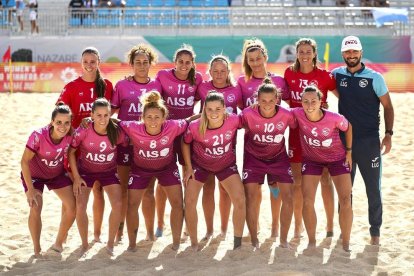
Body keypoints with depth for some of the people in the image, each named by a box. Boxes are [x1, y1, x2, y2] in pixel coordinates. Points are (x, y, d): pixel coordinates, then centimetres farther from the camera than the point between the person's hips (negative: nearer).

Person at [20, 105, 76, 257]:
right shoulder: (38, 136, -36)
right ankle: (37, 250, -3)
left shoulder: (71, 135, -25)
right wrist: (30, 189, -28)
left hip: (57, 174, 4)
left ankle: (59, 243, 16)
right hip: (34, 174, -4)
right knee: (36, 208, -20)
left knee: (72, 207, -6)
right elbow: (24, 161, -28)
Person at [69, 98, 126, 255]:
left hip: (109, 171, 1)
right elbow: (71, 151, -13)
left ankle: (110, 243, 5)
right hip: (85, 171, -1)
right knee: (80, 206, -13)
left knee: (118, 204, -14)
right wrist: (76, 177, -14)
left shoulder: (116, 132, -23)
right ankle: (85, 244, 8)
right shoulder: (83, 131, -26)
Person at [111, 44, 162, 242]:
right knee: (123, 188, 3)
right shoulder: (122, 86, 4)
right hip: (126, 141, -1)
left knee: (148, 190, 4)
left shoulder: (157, 85, 8)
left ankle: (150, 232, 12)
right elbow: (111, 111, 4)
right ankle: (119, 231, 11)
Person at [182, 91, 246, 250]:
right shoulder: (195, 127, -30)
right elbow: (185, 143, -8)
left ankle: (238, 243, 8)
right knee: (189, 201, -6)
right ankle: (194, 244, 11)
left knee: (240, 200, -9)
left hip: (226, 164, 1)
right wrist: (188, 167, -6)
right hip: (200, 164, 0)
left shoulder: (233, 121, -30)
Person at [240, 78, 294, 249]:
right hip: (254, 158, -1)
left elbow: (296, 129, -2)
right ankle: (254, 240, 7)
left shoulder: (286, 115, -21)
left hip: (279, 157, 1)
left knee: (288, 197, -7)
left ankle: (284, 239, 9)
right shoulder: (248, 114, -24)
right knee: (251, 197, -7)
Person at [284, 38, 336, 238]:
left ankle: (330, 225, 11)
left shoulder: (324, 76, -4)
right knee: (297, 180, 5)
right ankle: (298, 225, 17)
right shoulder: (289, 73, 3)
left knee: (325, 178, 1)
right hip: (297, 130, 2)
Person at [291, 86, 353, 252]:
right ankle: (312, 241, 12)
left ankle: (345, 244, 7)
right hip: (311, 159, 1)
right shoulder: (297, 114, -26)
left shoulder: (335, 118, -29)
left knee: (345, 201, -7)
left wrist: (349, 151, -2)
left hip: (337, 158, -1)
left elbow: (348, 128, -7)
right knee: (307, 201, -6)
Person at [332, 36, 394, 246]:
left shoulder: (374, 77, -4)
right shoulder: (336, 75, 3)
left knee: (373, 189, 3)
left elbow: (388, 107, 0)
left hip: (369, 141, -3)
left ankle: (375, 232, 15)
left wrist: (388, 134, -8)